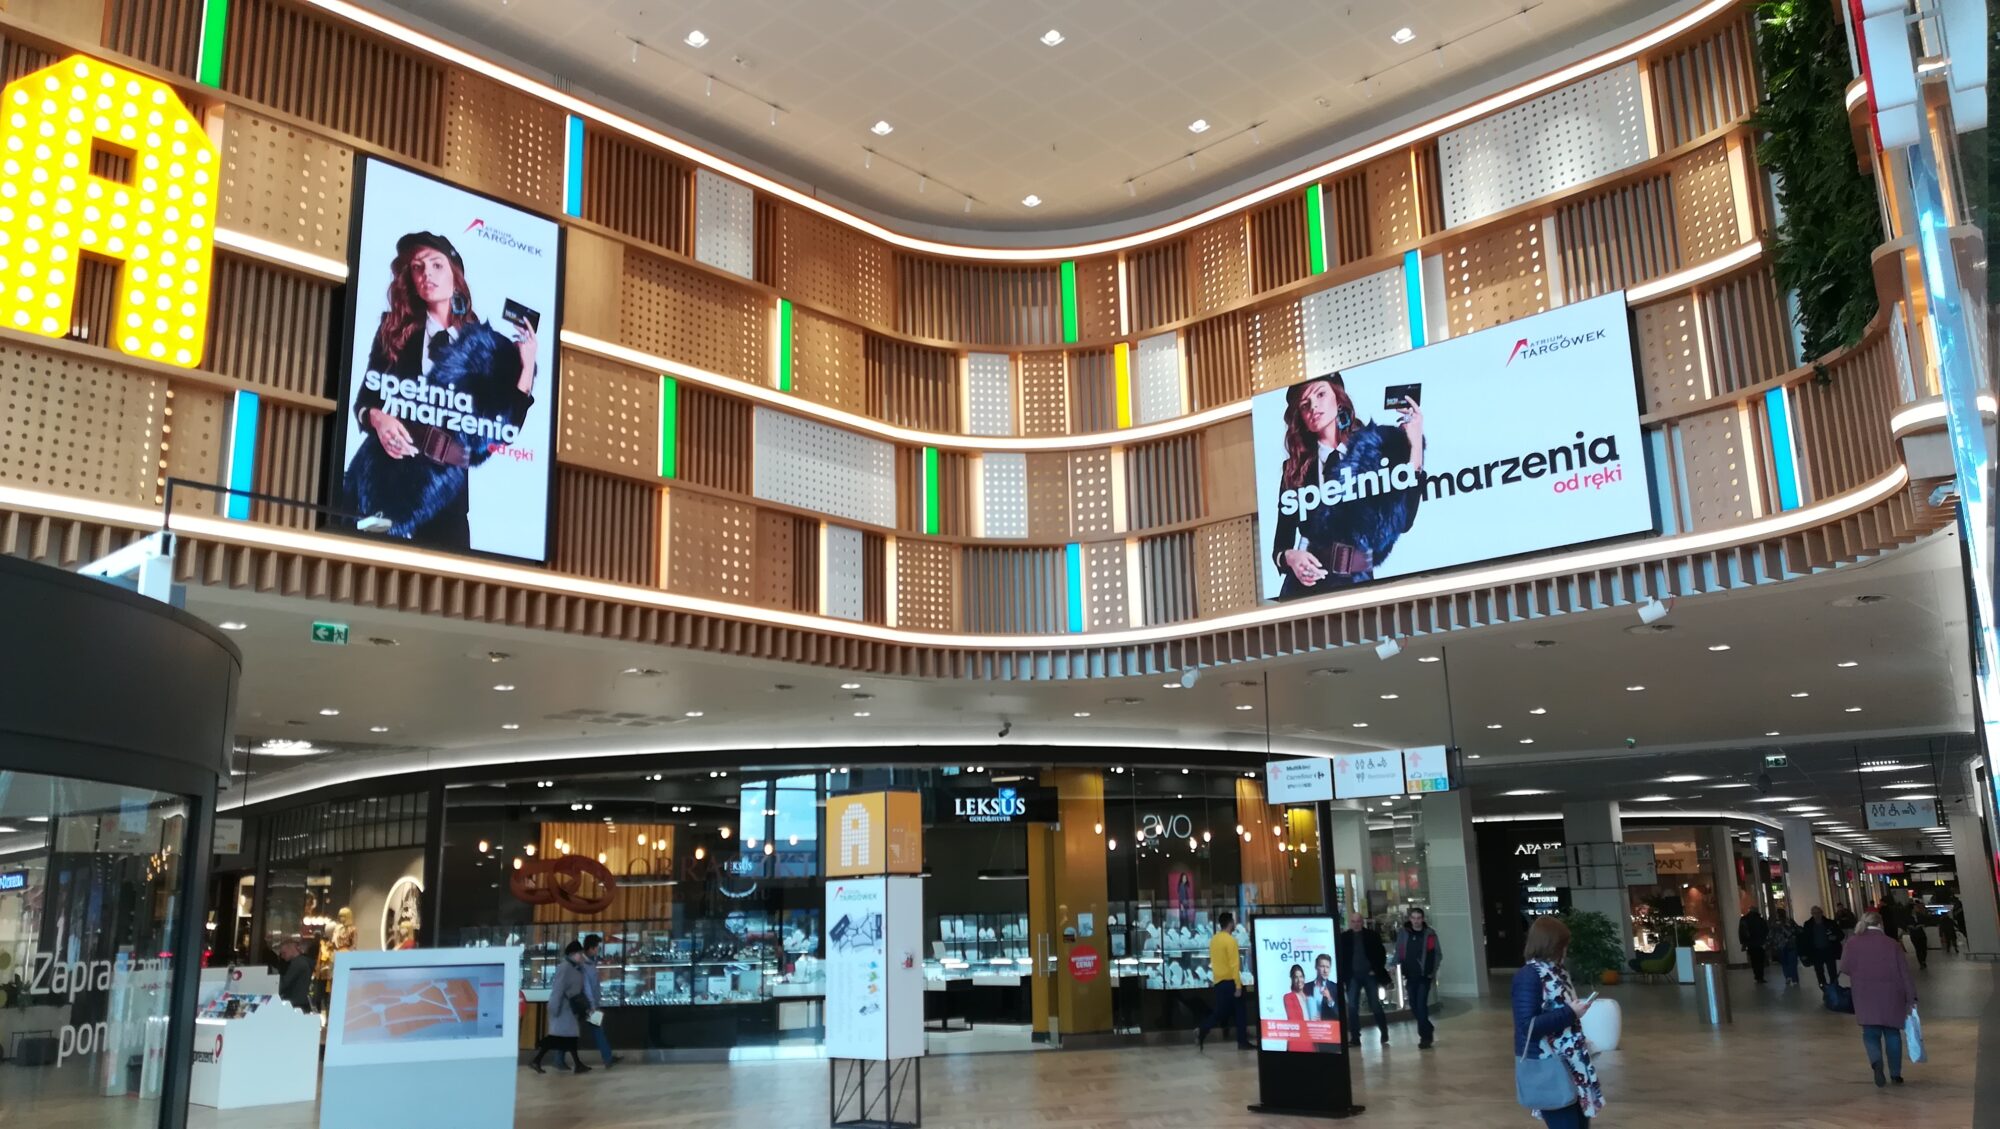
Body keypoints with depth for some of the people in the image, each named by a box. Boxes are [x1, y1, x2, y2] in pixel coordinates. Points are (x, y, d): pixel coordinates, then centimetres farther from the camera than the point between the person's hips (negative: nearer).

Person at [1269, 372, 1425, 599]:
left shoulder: (1377, 447, 7)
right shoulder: (1294, 469, 12)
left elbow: (1402, 521, -5)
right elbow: (1280, 543, 11)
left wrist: (1415, 445, -6)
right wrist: (1289, 557, -11)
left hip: (1356, 582, 0)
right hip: (1304, 583, 1)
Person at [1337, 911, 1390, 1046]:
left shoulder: (1372, 935, 0)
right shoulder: (1344, 937, 2)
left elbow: (1381, 954, 3)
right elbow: (1339, 956, 3)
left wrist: (1377, 970, -7)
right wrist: (1343, 974, -6)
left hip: (1370, 974, -1)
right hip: (1353, 976, 1)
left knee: (1376, 1006, 3)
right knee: (1352, 1007, -2)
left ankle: (1384, 1036, 13)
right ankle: (1354, 1038, 3)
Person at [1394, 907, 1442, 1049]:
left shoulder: (1430, 933, -4)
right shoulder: (1403, 933, 1)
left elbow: (1438, 954, 0)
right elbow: (1398, 952, 4)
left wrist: (1433, 970, -7)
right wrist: (1398, 969, -5)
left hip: (1424, 976, -3)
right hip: (1410, 976, 3)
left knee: (1421, 1005, -10)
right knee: (1414, 1006, 9)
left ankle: (1425, 1036, -2)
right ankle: (1429, 1030, 30)